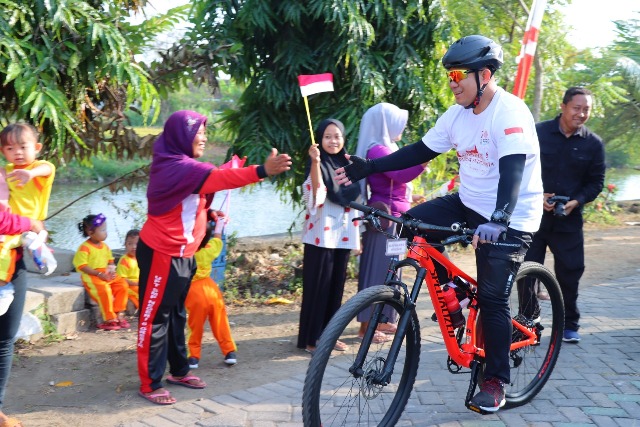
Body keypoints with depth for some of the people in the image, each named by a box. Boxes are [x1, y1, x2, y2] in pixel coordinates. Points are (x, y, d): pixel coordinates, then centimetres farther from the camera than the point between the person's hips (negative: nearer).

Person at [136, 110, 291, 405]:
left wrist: (209, 215, -1)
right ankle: (150, 384, 3)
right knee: (155, 317, -3)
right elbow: (217, 178, -34)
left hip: (181, 253, 10)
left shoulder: (184, 166, 12)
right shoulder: (175, 167, -21)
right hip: (162, 253, -10)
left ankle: (179, 371, 27)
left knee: (176, 314, 17)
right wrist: (263, 170, -43)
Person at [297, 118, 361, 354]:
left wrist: (356, 236, 16)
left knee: (337, 285, 10)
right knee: (317, 286, -3)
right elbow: (316, 193, -26)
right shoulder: (318, 165, -6)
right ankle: (310, 338, 3)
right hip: (320, 235, -6)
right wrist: (316, 161, -37)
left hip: (342, 235, 6)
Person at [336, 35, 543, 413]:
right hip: (468, 204, 7)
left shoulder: (510, 112, -22)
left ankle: (496, 381, 10)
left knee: (492, 299, -7)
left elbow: (513, 170, -34)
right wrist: (369, 167, -3)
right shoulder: (458, 115, 1)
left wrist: (498, 220, -48)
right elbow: (421, 151, 5)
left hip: (509, 219, -7)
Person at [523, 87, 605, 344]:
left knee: (570, 272, 4)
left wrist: (576, 202, -12)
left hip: (569, 220, 1)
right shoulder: (538, 133, -5)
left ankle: (569, 325, 19)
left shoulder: (593, 144, 0)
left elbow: (596, 182, 5)